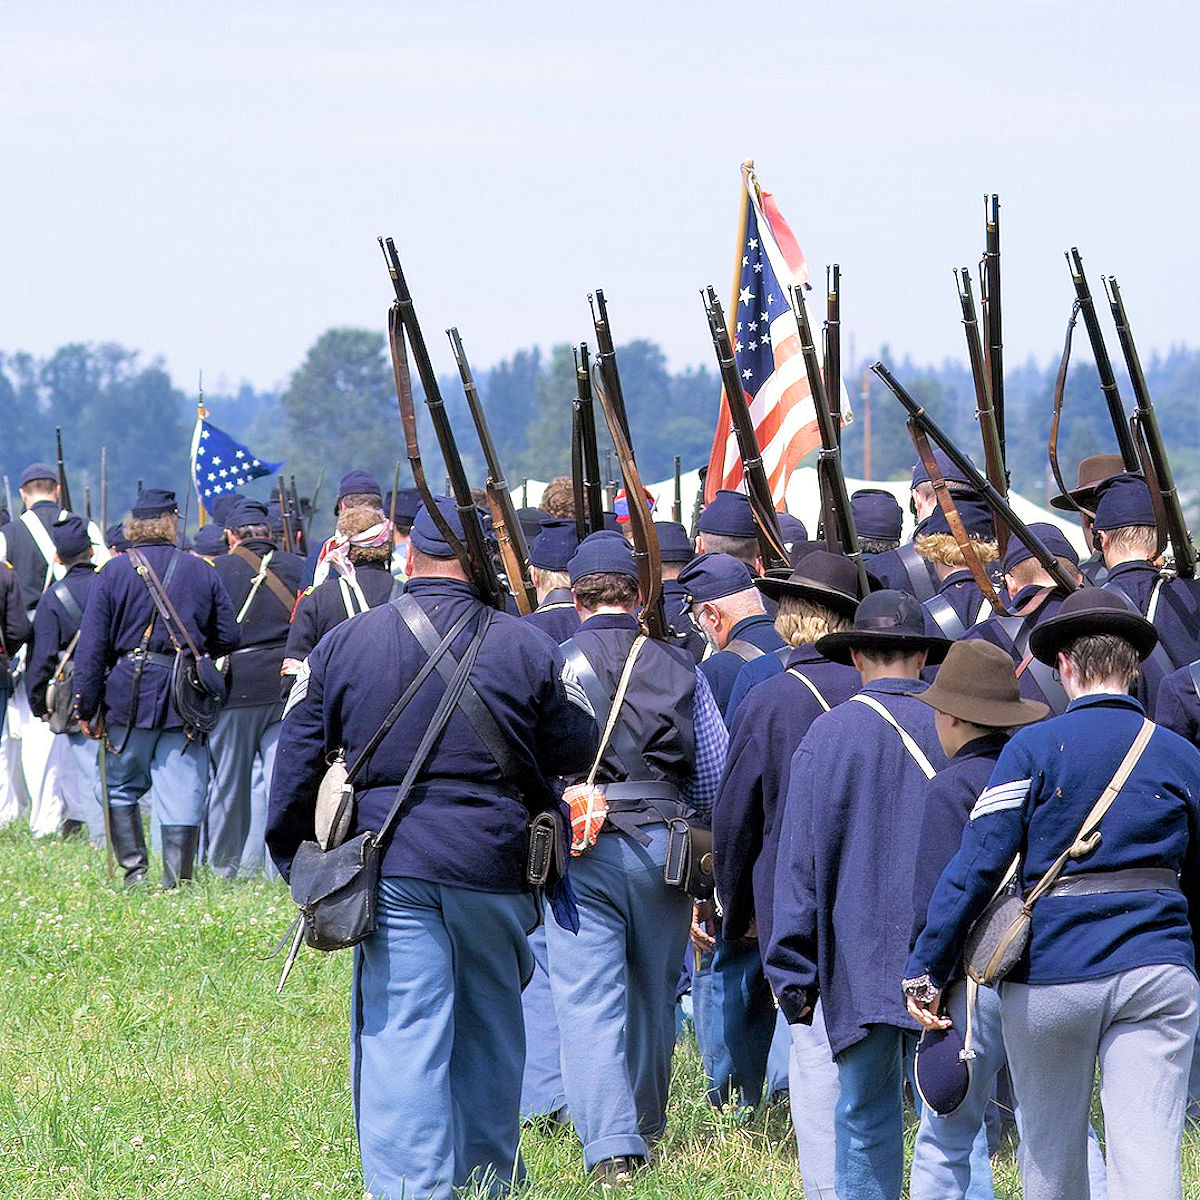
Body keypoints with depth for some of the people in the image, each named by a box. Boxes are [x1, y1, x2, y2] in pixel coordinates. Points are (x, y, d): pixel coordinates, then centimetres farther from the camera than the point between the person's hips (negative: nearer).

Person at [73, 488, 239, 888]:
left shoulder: (114, 572, -1)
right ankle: (176, 881, 1)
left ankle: (134, 867, 4)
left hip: (129, 694, -1)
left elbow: (91, 644, -2)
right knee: (182, 794, 3)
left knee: (121, 787, 14)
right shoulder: (202, 572, 3)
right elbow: (228, 638, 8)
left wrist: (88, 707, 2)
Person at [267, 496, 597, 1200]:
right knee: (490, 1023, 16)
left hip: (390, 862, -1)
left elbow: (297, 758, 6)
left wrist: (292, 857, 16)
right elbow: (577, 752, 8)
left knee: (401, 1034, -2)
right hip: (495, 865, 1)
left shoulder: (345, 643, 3)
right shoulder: (527, 647, -1)